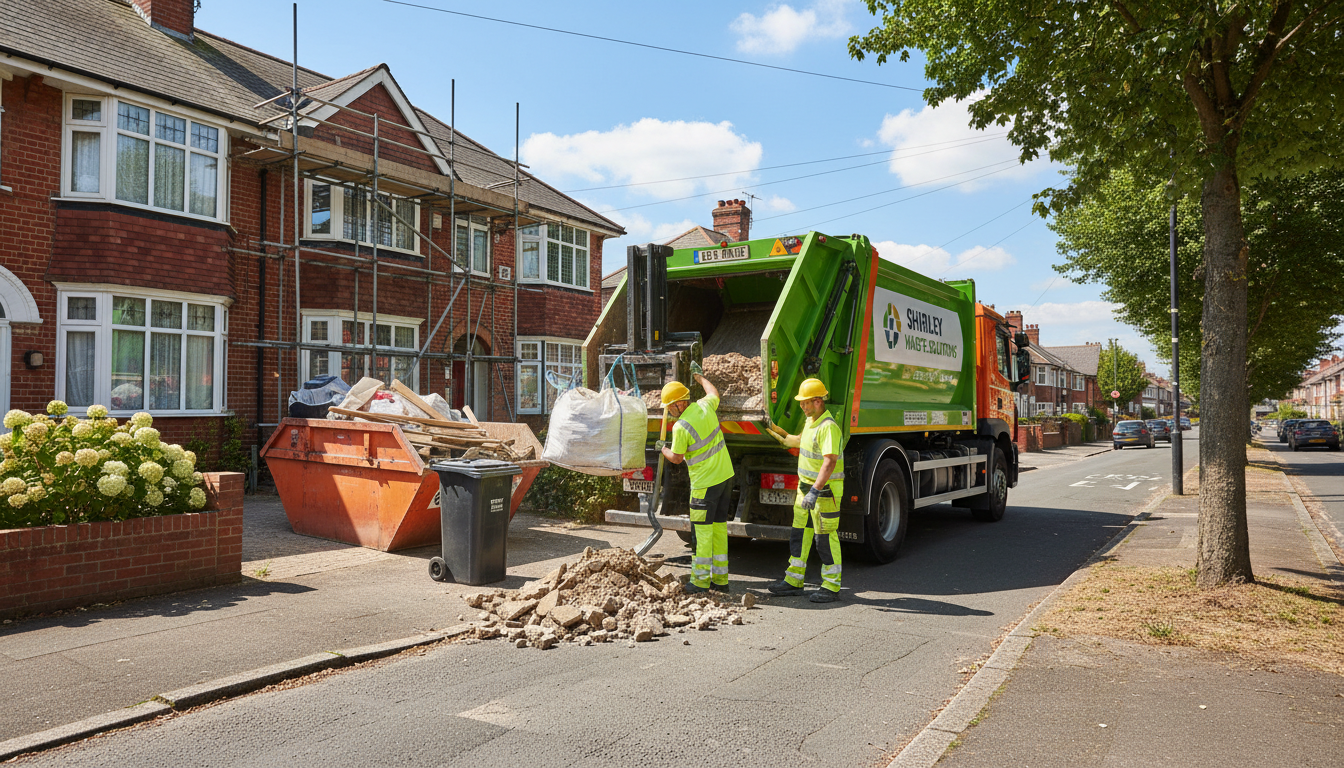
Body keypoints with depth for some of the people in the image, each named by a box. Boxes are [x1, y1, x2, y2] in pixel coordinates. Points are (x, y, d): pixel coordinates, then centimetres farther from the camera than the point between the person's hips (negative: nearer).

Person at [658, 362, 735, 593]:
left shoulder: (680, 427, -19)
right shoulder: (704, 407, 0)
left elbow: (676, 458, -7)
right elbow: (714, 393, 25)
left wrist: (663, 448, 13)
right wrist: (700, 375, 39)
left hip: (705, 483, -8)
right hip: (726, 475, 8)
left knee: (702, 531, 1)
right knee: (719, 527, 13)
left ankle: (701, 580, 7)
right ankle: (720, 579, 19)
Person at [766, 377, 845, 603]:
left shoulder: (829, 427, -21)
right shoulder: (811, 421, 10)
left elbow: (830, 463, -29)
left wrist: (815, 491, -35)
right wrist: (780, 438, 38)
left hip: (825, 490, -10)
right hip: (806, 486, 10)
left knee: (826, 537, -2)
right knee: (799, 533, 13)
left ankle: (831, 587, 9)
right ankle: (794, 581, 22)